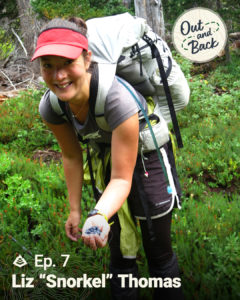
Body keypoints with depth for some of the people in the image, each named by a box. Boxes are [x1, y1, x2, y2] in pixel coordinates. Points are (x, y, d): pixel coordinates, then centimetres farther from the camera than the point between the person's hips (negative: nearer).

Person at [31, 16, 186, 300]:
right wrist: (75, 210, 2)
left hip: (147, 157, -4)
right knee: (118, 247, 18)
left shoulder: (116, 98, -40)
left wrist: (98, 215, -51)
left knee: (158, 250, 6)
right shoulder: (50, 106, -22)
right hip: (109, 157, 5)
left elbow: (122, 179, -32)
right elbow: (71, 156, -4)